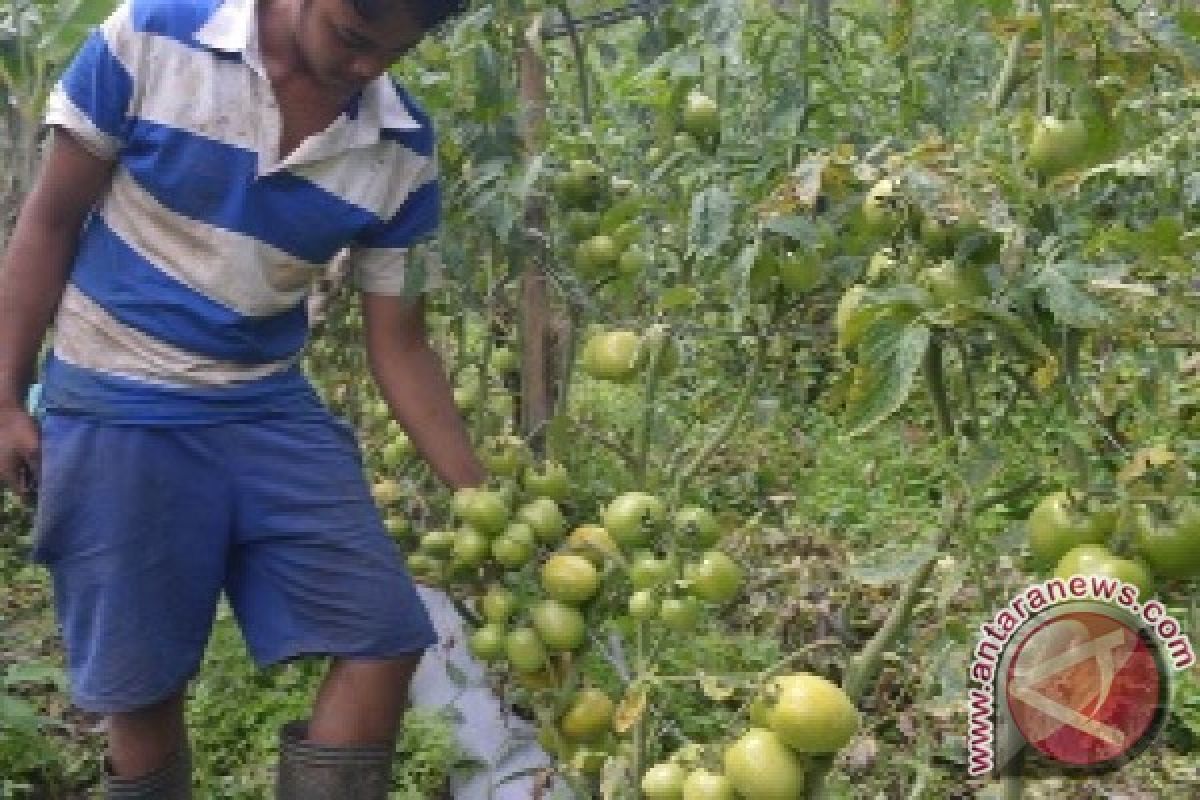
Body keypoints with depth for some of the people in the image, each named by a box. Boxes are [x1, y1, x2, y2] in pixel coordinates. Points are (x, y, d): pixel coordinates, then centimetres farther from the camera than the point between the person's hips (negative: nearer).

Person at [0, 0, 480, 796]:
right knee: (142, 687, 4)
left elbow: (398, 344, 1)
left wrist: (480, 501, -4)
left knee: (387, 640, -5)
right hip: (117, 410, -3)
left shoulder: (402, 148, -5)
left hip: (270, 409, 3)